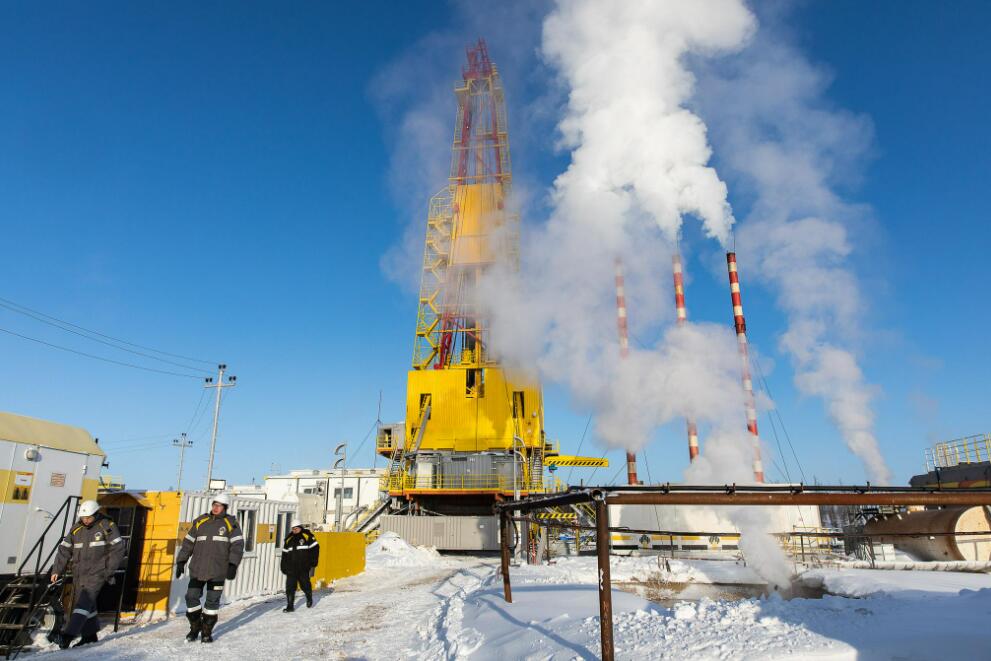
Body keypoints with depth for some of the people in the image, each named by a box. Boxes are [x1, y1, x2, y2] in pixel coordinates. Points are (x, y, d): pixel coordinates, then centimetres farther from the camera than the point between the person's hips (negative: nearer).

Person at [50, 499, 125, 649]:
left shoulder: (107, 526, -7)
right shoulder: (76, 529, 8)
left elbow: (118, 549, -7)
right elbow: (64, 550, 10)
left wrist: (109, 571, -9)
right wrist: (57, 570, 1)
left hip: (97, 573, -6)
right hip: (79, 573, 6)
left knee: (85, 601, -17)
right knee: (83, 603, 9)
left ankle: (68, 634, -21)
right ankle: (90, 635, 21)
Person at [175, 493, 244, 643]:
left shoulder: (231, 523, 0)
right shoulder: (200, 521, 8)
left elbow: (237, 545, -6)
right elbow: (188, 542, 13)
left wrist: (233, 565, -15)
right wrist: (181, 562, 7)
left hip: (217, 570, -3)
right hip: (197, 569, 3)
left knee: (212, 601, 4)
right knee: (192, 597, 3)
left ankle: (207, 631, 20)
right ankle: (195, 628, 24)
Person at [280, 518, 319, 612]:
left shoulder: (307, 536, -6)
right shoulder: (289, 539, 10)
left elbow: (315, 548, -5)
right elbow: (285, 553, 17)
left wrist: (313, 562, -8)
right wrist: (283, 566, 13)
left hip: (303, 567, -4)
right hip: (291, 568, 4)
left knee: (305, 584, 8)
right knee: (290, 586, -3)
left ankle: (309, 599, 34)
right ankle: (290, 606, 5)